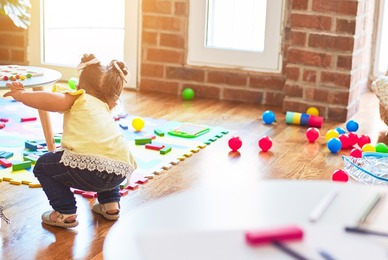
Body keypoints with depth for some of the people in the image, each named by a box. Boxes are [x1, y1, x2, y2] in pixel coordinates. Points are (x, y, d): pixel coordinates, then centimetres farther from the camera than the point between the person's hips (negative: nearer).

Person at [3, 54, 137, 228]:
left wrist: (21, 95, 13)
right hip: (121, 171, 7)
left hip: (90, 167, -7)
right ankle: (110, 204, 32)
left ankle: (65, 213, 11)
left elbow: (48, 100, -2)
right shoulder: (104, 109, 33)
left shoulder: (80, 98, 12)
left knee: (43, 166, 18)